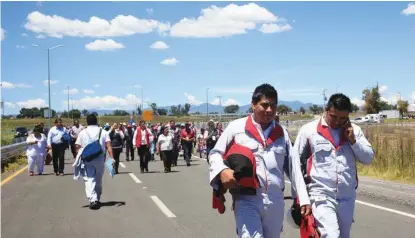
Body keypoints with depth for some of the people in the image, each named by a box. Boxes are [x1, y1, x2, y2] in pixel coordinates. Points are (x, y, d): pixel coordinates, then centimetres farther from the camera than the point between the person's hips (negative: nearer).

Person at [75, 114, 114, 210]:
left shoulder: (82, 133, 4)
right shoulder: (103, 132, 4)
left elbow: (77, 147, 0)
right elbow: (108, 145, -7)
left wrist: (78, 158, 9)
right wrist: (112, 158, -11)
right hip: (100, 159, 1)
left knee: (89, 179, -4)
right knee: (98, 180, 15)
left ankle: (92, 200, -20)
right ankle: (97, 199, 25)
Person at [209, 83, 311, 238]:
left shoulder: (281, 133, 11)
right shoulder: (236, 127, -1)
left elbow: (294, 167, 11)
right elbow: (215, 154, 4)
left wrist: (303, 198, 6)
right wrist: (222, 171, -17)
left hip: (275, 201, 4)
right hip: (247, 200, -4)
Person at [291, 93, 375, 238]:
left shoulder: (354, 131, 6)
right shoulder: (309, 130, -5)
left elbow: (369, 158, 7)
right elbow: (295, 162, 1)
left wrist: (353, 141, -8)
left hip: (347, 197, 5)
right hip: (321, 196, -4)